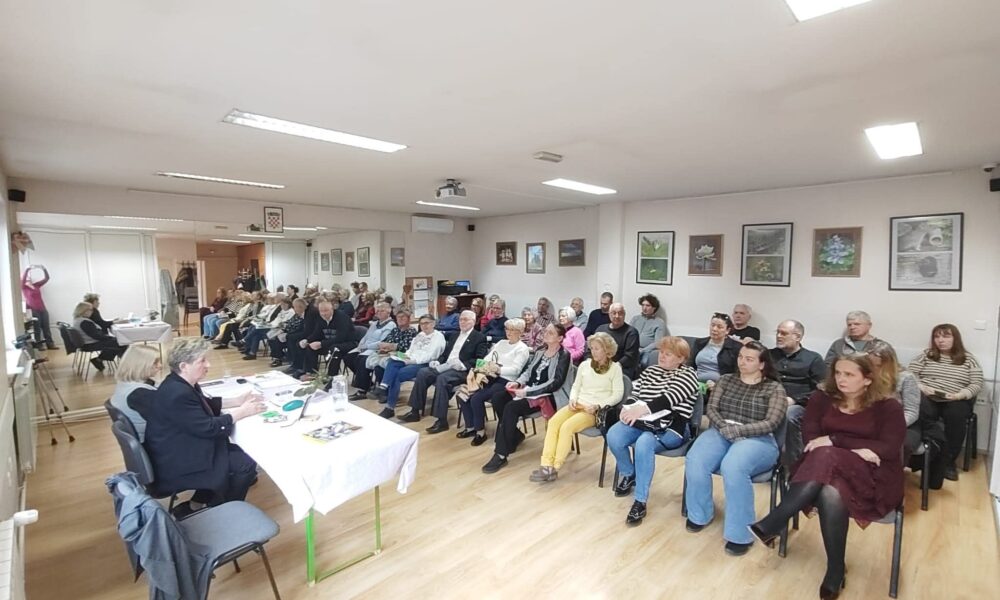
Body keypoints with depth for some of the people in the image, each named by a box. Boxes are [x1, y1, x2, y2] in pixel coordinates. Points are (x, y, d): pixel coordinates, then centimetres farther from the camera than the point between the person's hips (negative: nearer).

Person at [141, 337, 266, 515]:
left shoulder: (180, 383, 1)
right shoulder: (177, 393, -29)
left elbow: (206, 404, 15)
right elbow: (207, 428, -25)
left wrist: (238, 400, 4)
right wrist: (242, 412, -16)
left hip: (181, 449, 10)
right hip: (176, 465, -10)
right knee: (246, 465, -10)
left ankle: (197, 505, 19)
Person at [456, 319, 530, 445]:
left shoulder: (522, 349, -3)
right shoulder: (501, 342, 19)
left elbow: (515, 370, -16)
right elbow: (487, 358, 12)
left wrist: (498, 369, -30)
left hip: (506, 381, -7)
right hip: (491, 377, 7)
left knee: (477, 398, -26)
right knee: (463, 394, -11)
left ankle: (481, 431, -6)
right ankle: (470, 427, 5)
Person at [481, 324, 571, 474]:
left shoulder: (563, 355, -7)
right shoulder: (540, 352, 16)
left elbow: (556, 383, -17)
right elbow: (528, 372, 16)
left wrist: (527, 391, -21)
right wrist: (518, 383, -7)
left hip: (547, 396, -7)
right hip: (528, 390, 8)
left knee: (511, 407, -29)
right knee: (497, 398, -15)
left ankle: (501, 455, -21)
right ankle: (515, 435, 3)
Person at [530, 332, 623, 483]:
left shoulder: (615, 368, 2)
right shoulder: (584, 365, 15)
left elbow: (617, 395, -4)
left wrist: (597, 406, -16)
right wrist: (573, 399, -3)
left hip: (596, 410, -5)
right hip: (578, 404, 5)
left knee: (567, 427, -29)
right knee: (553, 422, -25)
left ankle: (554, 468, -20)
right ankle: (546, 465, -27)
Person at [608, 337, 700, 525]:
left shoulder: (687, 374, -3)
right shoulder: (650, 370, 17)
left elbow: (670, 398, -20)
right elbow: (634, 394, 13)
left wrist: (643, 408, -31)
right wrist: (628, 409, -9)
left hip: (671, 428, -5)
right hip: (642, 421, 6)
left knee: (644, 443, -36)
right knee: (613, 435, -22)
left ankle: (640, 501, -20)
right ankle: (628, 473, 9)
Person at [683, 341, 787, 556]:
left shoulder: (774, 389, 6)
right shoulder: (726, 380, 16)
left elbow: (771, 423, -5)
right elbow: (711, 408, 8)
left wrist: (737, 430, -17)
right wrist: (724, 428, -12)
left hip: (757, 440, -3)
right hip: (720, 432, 3)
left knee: (732, 467, -37)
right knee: (694, 462, -28)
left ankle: (740, 534, -19)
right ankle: (700, 514, -1)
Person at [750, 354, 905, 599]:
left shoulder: (888, 407, 3)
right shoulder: (822, 399, 9)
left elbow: (889, 449, -9)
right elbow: (810, 438, 0)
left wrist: (834, 440, -14)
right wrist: (854, 448, -14)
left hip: (872, 477, -2)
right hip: (822, 469, 3)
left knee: (828, 466, -37)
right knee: (830, 491, -35)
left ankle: (771, 527, -28)